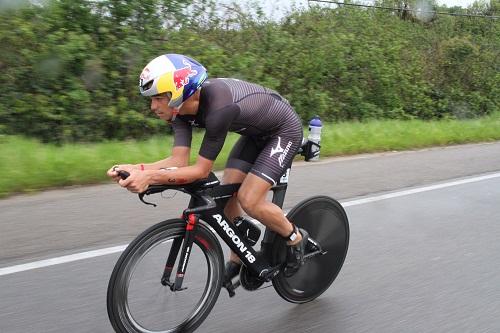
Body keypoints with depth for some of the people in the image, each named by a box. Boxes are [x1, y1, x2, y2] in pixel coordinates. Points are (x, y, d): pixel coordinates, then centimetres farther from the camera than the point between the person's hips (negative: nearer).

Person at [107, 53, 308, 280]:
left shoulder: (218, 107, -39)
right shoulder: (181, 108, -14)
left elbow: (201, 170, -34)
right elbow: (179, 161, -17)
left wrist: (150, 177, -42)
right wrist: (136, 169, -32)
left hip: (285, 131, -8)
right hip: (256, 132, 8)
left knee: (249, 200, -16)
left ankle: (296, 239, 10)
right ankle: (237, 260, 21)